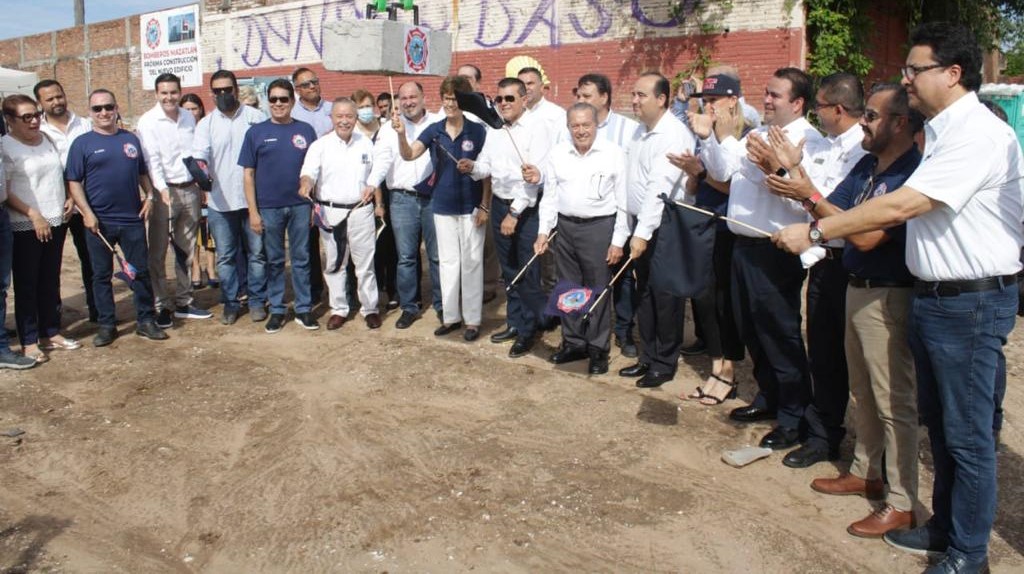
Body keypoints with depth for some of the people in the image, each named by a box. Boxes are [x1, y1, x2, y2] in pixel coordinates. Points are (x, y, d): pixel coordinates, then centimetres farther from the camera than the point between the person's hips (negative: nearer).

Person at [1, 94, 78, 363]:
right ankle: (29, 341, 7)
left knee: (51, 281, 13)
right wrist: (33, 215, -18)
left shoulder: (48, 139, 10)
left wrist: (69, 198, 5)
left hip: (56, 221, 6)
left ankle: (51, 333, 22)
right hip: (25, 227, -6)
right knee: (26, 284, 0)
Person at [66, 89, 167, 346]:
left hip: (133, 218, 2)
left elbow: (142, 172, 19)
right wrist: (87, 213, -12)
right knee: (102, 274, 6)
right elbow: (74, 182, -3)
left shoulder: (131, 139, 11)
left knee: (141, 271, 5)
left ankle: (146, 321, 15)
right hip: (99, 221, -2)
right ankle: (106, 325, 16)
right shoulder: (82, 143, 0)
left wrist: (149, 195, 3)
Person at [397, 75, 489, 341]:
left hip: (471, 207, -3)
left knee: (471, 262, 3)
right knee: (447, 262, 11)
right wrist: (401, 134, -30)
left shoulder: (477, 131, -6)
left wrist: (484, 206, -11)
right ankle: (450, 316, 21)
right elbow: (409, 155, -11)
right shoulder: (434, 130, 2)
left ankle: (472, 319, 13)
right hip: (443, 206, 3)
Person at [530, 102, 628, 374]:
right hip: (565, 226, 4)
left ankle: (598, 349, 14)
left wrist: (618, 240, -8)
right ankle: (573, 342, 26)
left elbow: (623, 201, -5)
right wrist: (543, 231, 3)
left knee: (598, 290, 2)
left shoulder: (614, 154, -6)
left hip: (599, 228, -4)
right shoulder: (557, 154, 6)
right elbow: (550, 197, 10)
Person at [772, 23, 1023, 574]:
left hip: (973, 300, -9)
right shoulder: (938, 132, 12)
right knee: (938, 422, 19)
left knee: (967, 434, 3)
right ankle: (944, 525, 36)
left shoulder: (979, 135, -19)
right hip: (932, 295, 9)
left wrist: (815, 231, -22)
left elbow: (902, 205, -26)